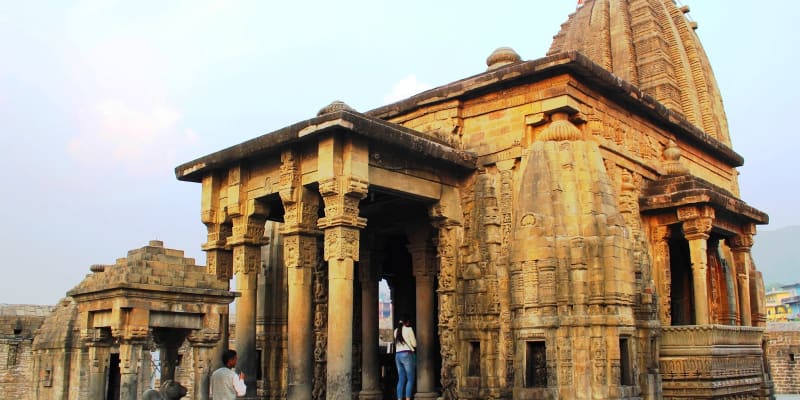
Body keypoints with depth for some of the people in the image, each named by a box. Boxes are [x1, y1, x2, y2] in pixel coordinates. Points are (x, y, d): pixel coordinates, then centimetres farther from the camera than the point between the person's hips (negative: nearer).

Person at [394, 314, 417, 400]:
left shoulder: (396, 331, 13)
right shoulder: (409, 329, -4)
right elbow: (414, 344, -2)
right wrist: (415, 338, 17)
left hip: (397, 355, 6)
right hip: (407, 354, -6)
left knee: (401, 379, 8)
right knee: (410, 379, -3)